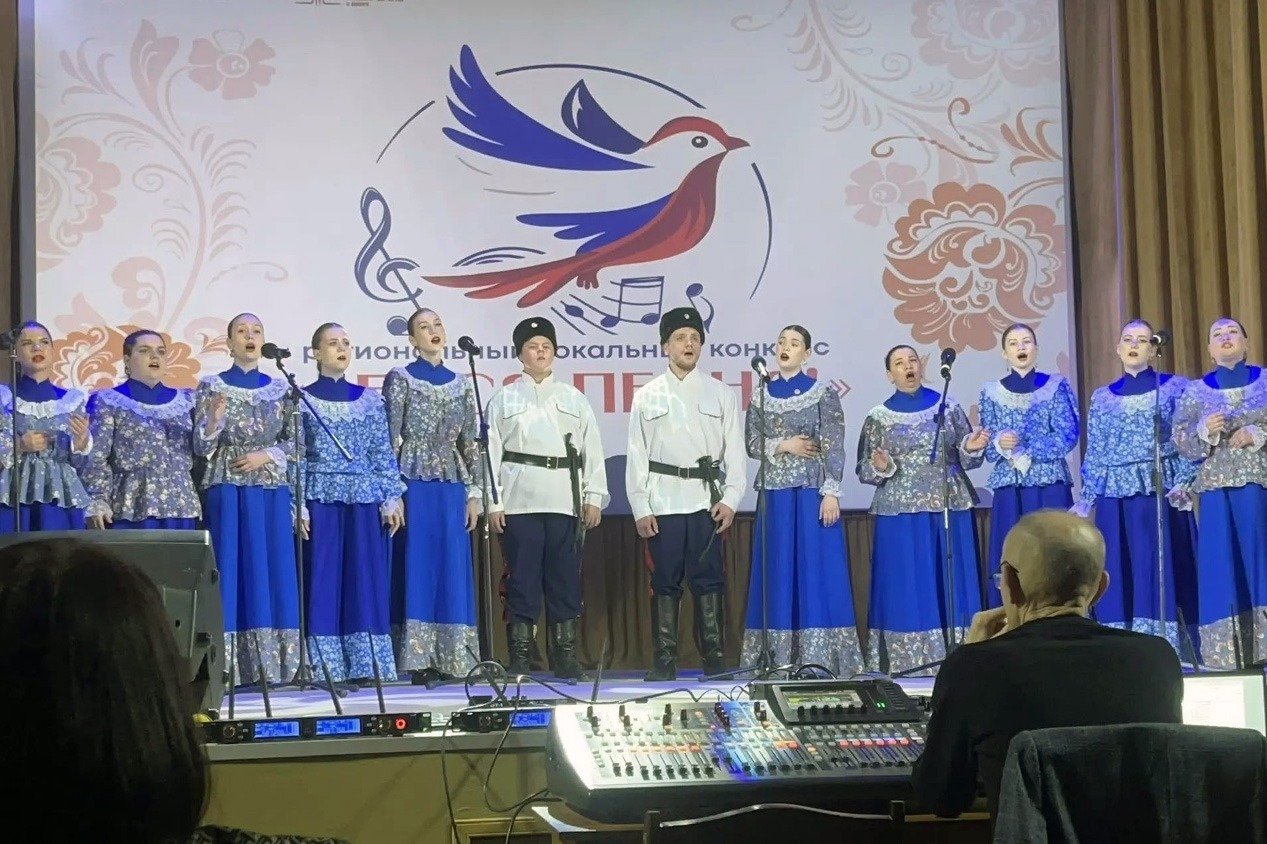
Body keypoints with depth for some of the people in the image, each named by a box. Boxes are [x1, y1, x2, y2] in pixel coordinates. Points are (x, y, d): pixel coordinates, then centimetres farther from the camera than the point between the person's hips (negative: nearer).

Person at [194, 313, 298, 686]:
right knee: (232, 570, -6)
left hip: (272, 492, 3)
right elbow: (202, 448, -5)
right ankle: (229, 668, -4)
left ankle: (270, 668, 7)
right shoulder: (212, 385, 1)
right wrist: (215, 413, -22)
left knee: (273, 572, 2)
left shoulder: (280, 387, 9)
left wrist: (265, 455, -7)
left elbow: (293, 442, 10)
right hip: (227, 491, -3)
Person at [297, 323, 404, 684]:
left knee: (366, 581, 1)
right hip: (321, 500, -3)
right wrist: (298, 505, -9)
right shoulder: (302, 400, 2)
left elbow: (383, 453, 10)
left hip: (365, 500, 3)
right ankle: (324, 666, 0)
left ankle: (365, 665, 5)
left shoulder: (371, 399, 11)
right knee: (323, 581, -3)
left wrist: (392, 498, 2)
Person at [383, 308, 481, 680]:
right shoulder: (400, 378, 0)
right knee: (415, 567, -4)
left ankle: (449, 659, 8)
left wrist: (474, 492, 7)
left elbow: (470, 443, 13)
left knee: (452, 571, 3)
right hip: (413, 486, -4)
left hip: (451, 488, 4)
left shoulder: (461, 383, 13)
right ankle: (415, 660, -2)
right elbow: (390, 438, -5)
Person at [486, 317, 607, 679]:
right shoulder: (504, 399, 9)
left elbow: (592, 450, 10)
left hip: (565, 502, 2)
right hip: (519, 502, -2)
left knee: (565, 580, 2)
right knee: (523, 580, -3)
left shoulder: (573, 399, 14)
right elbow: (491, 452, 4)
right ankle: (519, 658, 2)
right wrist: (493, 503, -3)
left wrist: (594, 497, 2)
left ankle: (565, 656, 9)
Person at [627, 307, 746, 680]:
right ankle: (665, 659, 7)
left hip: (706, 499, 0)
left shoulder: (721, 394, 7)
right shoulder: (647, 396, 7)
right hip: (663, 501, 0)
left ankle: (714, 656, 6)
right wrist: (640, 507, -2)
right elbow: (637, 454, 4)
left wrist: (730, 499, -5)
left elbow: (735, 450, 5)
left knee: (708, 579, 0)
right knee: (665, 581, 2)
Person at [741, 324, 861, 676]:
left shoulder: (822, 393, 0)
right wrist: (783, 445, -8)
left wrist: (831, 492, -13)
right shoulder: (762, 394, 10)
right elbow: (752, 443, 9)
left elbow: (834, 448, -5)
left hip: (812, 490, -3)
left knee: (816, 570, -4)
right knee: (778, 571, 4)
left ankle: (818, 655, -1)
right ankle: (778, 656, 7)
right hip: (775, 492, 3)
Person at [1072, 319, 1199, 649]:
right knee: (1118, 571, 2)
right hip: (1115, 494, 3)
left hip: (1160, 490, -3)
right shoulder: (1102, 397, 14)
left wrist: (1182, 483, -12)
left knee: (1161, 566, -6)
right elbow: (1094, 453, 13)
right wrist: (1085, 500, 6)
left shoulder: (1175, 387, 6)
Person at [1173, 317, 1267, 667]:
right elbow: (1181, 441, 3)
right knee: (1222, 559, -2)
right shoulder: (1196, 391, 11)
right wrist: (1205, 430, -14)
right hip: (1216, 484, 1)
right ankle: (1227, 651, 1)